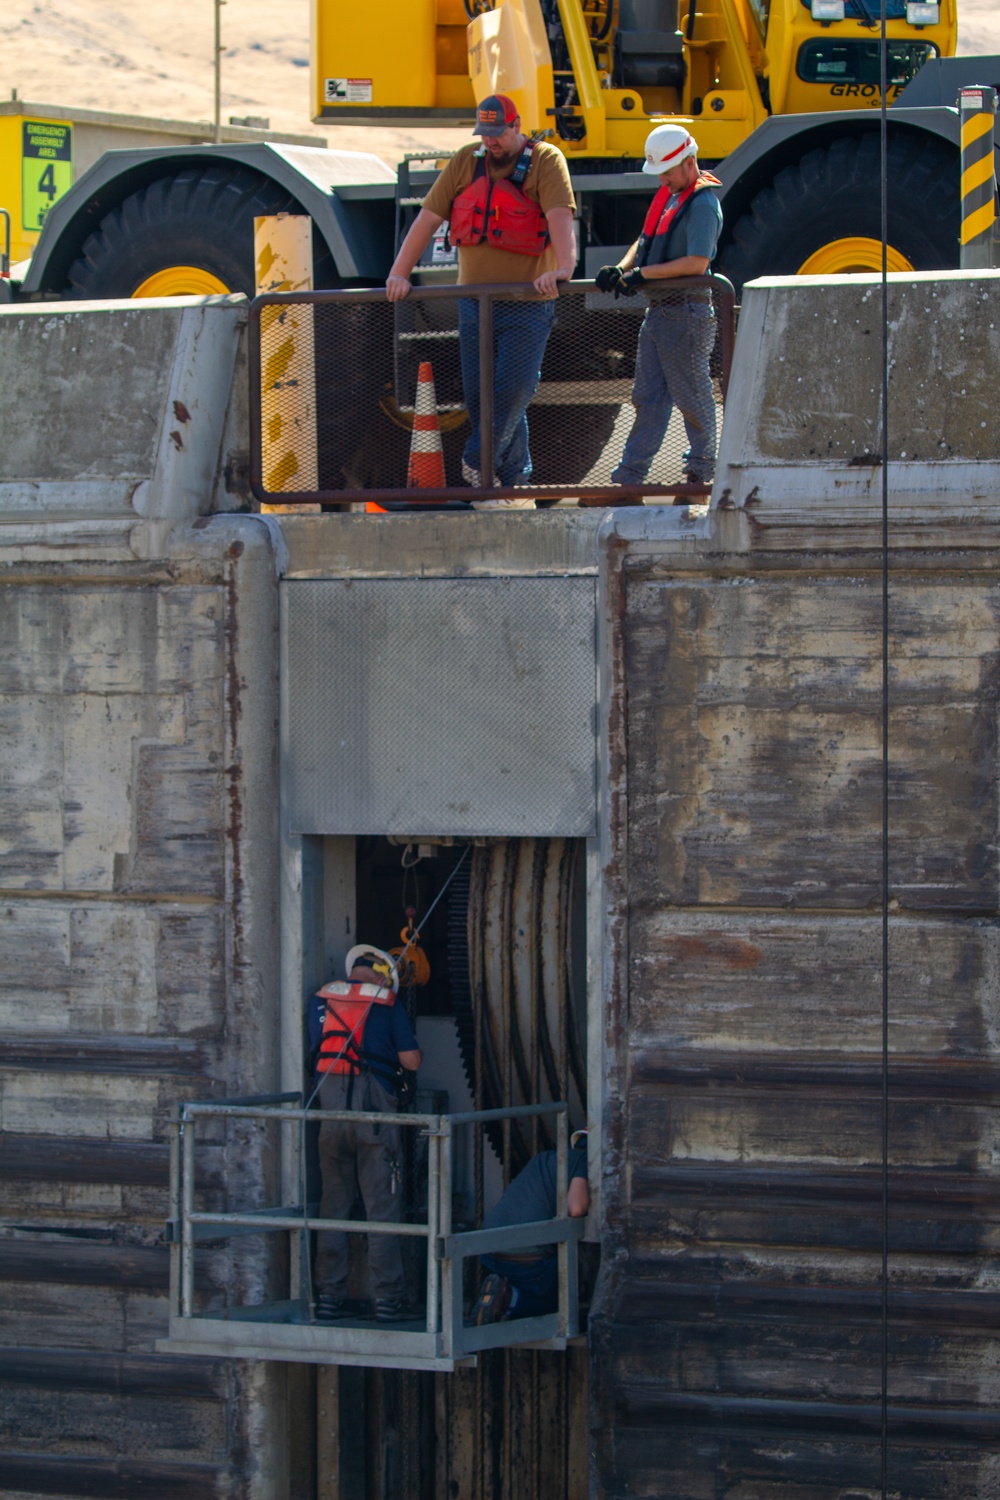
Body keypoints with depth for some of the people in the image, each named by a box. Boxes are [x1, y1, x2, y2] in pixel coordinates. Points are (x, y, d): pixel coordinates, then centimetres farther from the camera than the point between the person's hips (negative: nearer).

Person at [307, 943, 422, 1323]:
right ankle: (387, 1298, -1)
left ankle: (330, 1295, 9)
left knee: (333, 1204, 10)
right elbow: (411, 1061, 2)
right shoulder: (387, 1006, 3)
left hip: (330, 1110, 3)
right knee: (381, 1206, 1)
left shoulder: (320, 1001, 11)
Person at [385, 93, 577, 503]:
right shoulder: (465, 164, 8)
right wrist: (399, 273, -4)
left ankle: (479, 463, 3)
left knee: (513, 388, -13)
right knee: (478, 395, 3)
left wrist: (563, 268, -37)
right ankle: (513, 477, 12)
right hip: (474, 300, 4)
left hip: (526, 304, -4)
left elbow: (560, 215, -20)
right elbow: (428, 218, 5)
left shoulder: (546, 162, -4)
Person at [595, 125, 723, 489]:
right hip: (658, 309, 9)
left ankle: (702, 468, 18)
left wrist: (643, 274, -21)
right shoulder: (668, 196, 14)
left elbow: (697, 262, -25)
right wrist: (621, 269, -4)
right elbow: (645, 242, 16)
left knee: (692, 396, 3)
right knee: (648, 395, 9)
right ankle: (629, 476, 10)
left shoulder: (702, 204, -15)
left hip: (688, 312, -9)